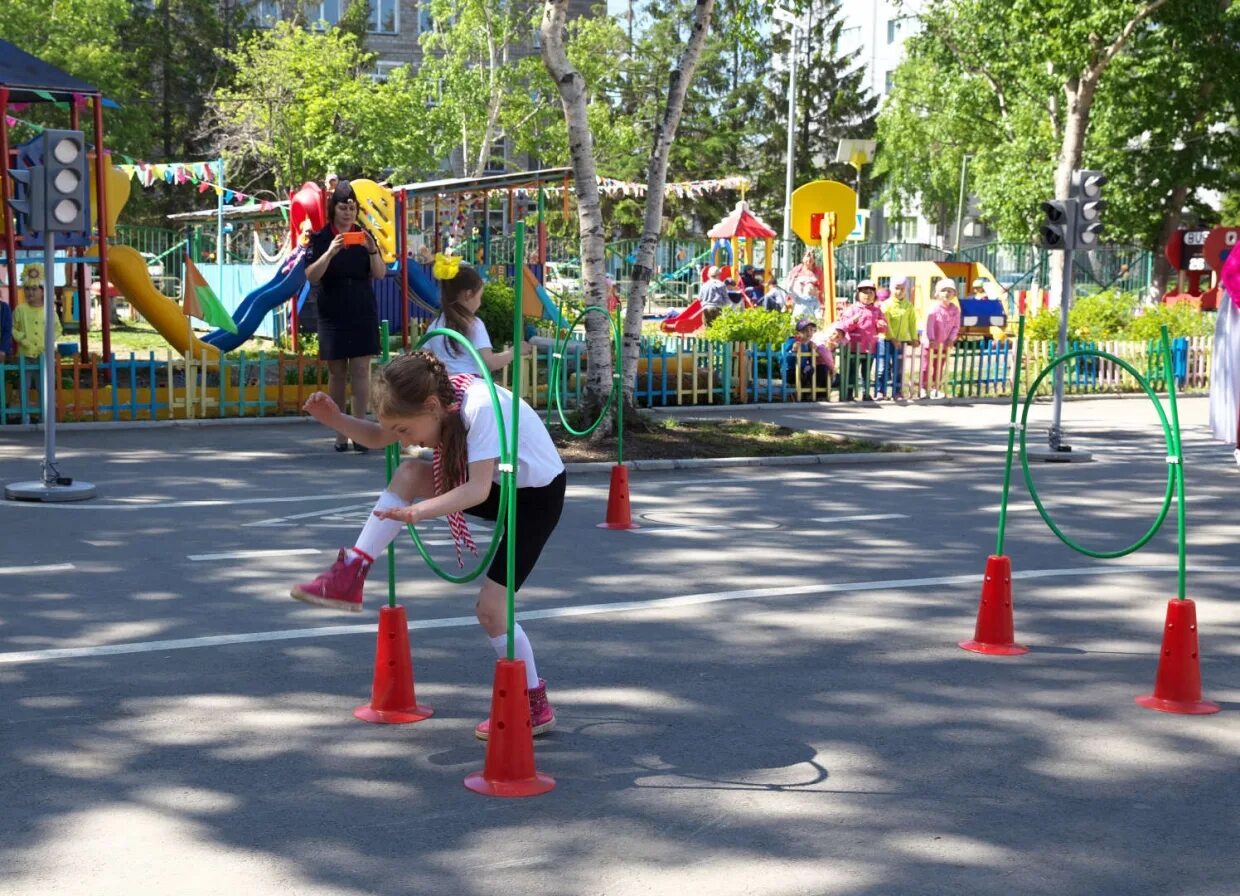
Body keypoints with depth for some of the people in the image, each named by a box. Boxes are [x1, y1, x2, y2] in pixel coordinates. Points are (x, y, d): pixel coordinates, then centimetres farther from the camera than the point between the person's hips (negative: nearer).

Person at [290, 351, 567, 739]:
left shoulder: (479, 407, -34)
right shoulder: (434, 399, -10)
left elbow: (478, 490, -40)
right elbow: (377, 437, 2)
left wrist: (420, 511, -53)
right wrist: (335, 419, -16)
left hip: (539, 493, -8)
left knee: (491, 607, -10)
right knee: (407, 475, -11)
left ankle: (535, 706, 8)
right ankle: (350, 576, -8)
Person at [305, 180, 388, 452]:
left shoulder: (364, 236, 5)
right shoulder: (320, 238, 1)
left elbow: (380, 274, 0)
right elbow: (311, 276, -10)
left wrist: (372, 250, -18)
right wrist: (330, 252, -24)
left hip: (363, 314, 1)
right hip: (332, 315, 0)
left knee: (361, 369, -8)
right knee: (336, 372, 4)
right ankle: (340, 433, 10)